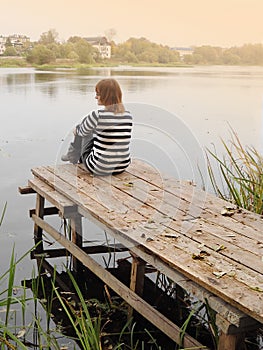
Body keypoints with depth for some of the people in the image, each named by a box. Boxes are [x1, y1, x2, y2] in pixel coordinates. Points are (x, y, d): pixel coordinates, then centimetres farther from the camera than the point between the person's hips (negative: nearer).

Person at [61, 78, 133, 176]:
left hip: (100, 168, -5)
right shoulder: (128, 115, -2)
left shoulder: (97, 115, -19)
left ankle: (72, 154, 47)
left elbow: (83, 131, 2)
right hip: (121, 168, 5)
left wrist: (76, 130, 29)